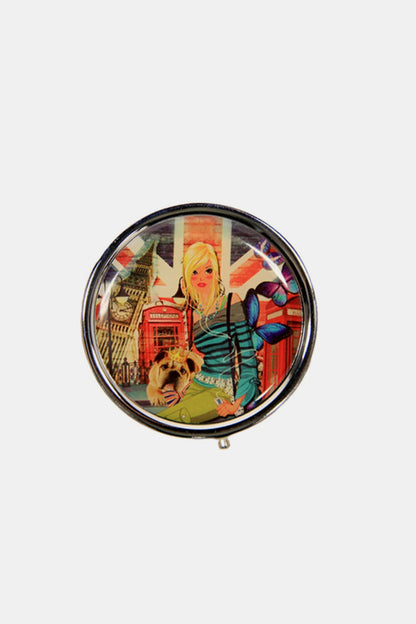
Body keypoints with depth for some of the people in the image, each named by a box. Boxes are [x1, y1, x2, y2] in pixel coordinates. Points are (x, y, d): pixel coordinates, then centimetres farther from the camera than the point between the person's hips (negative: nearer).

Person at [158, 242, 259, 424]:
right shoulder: (191, 312, 11)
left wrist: (237, 402, -17)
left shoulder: (231, 302, -5)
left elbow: (247, 351, -9)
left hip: (226, 389, -6)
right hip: (198, 385, 6)